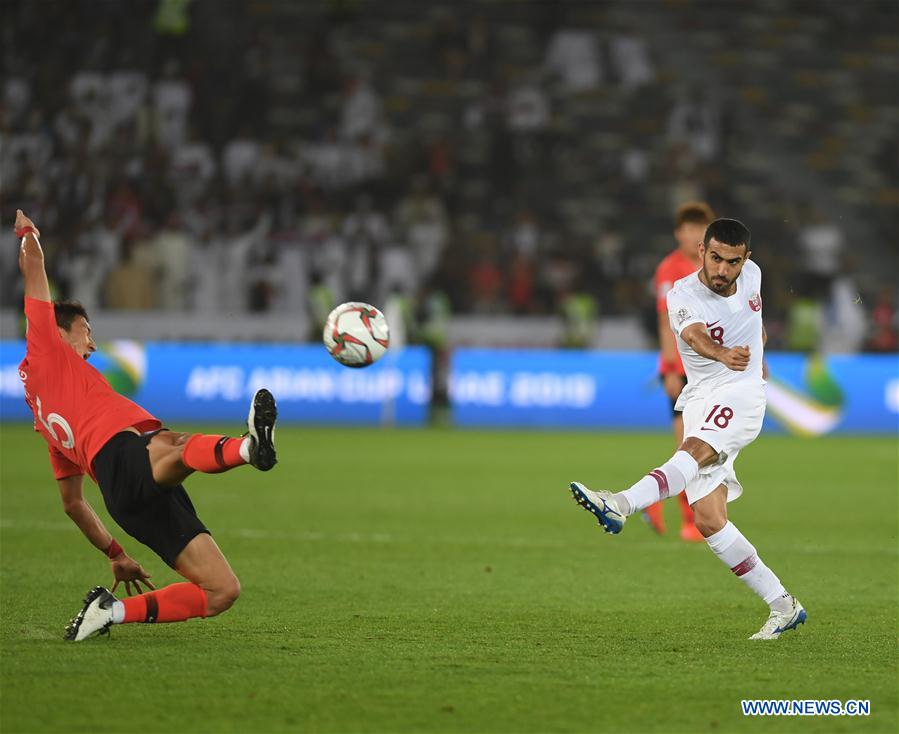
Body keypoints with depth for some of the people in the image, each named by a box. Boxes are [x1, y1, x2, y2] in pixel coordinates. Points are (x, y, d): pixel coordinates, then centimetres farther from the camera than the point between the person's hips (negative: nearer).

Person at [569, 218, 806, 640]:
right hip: (699, 398, 1)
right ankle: (782, 606, -1)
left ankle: (621, 505, -57)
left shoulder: (751, 274, 2)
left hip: (741, 392, -1)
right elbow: (696, 336, -33)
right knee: (709, 520, -9)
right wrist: (725, 355, -54)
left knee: (696, 451, -34)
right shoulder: (683, 295, -10)